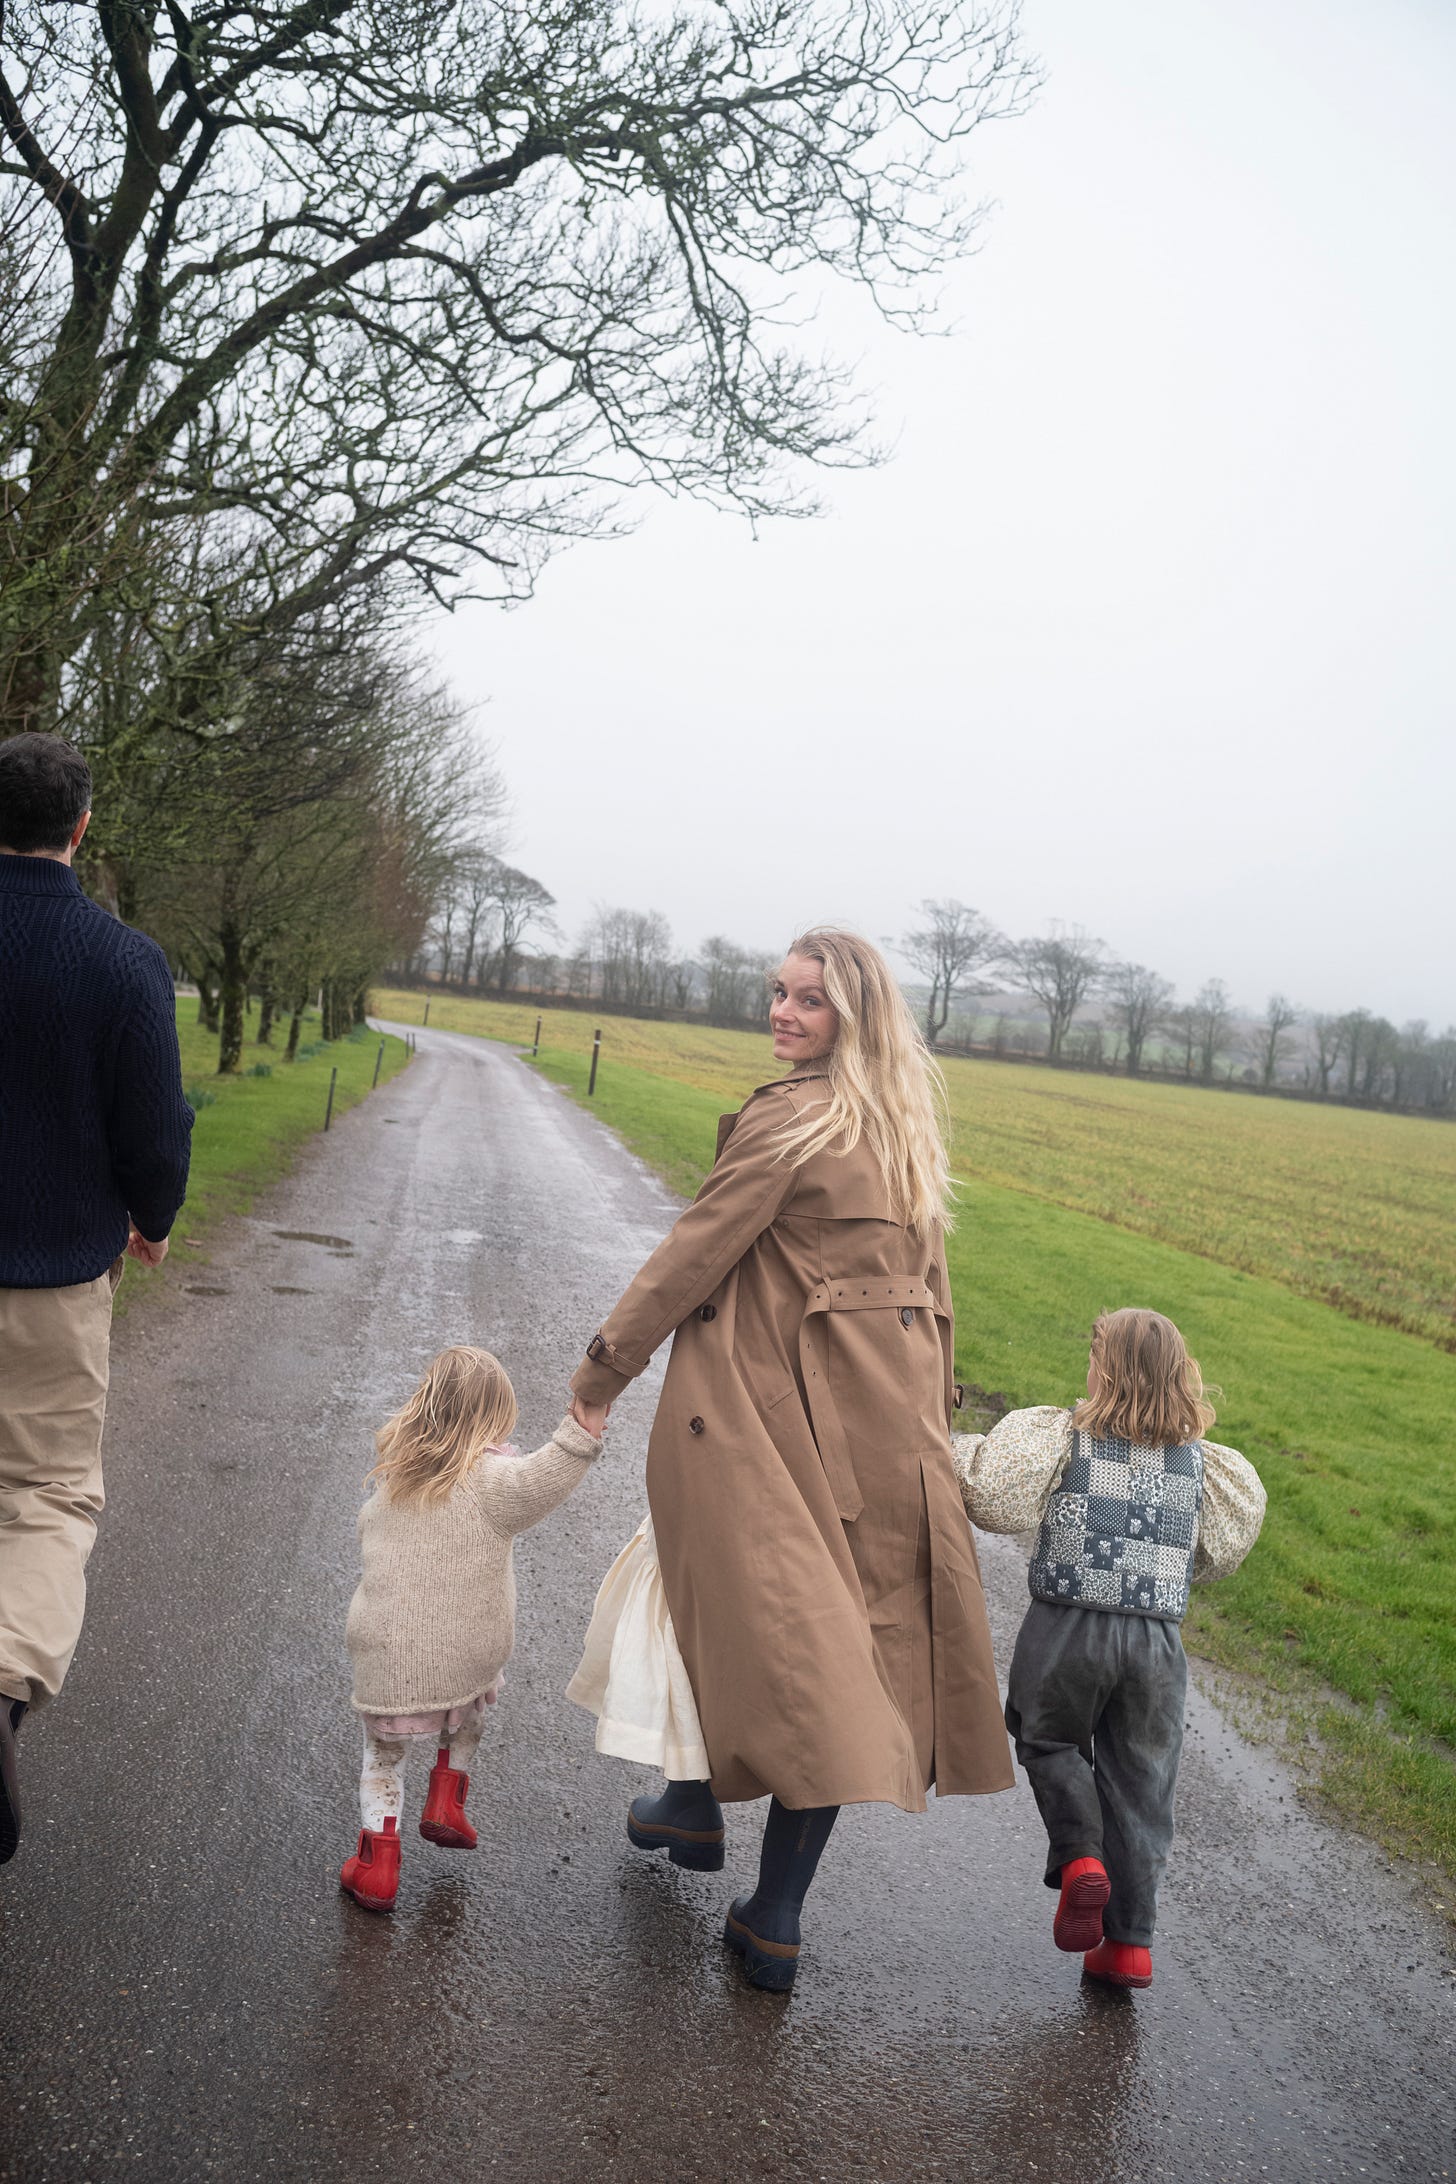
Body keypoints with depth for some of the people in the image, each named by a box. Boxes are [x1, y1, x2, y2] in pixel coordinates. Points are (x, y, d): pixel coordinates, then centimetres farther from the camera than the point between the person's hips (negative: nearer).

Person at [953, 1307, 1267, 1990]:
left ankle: (1079, 1858, -2)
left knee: (1050, 1744, 21)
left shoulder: (1063, 1439, -6)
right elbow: (1218, 1553, 12)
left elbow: (986, 1490, -12)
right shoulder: (1199, 1462, 4)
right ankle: (1129, 1941, 17)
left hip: (1066, 1628, -2)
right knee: (1139, 1785, 13)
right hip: (1155, 1640, 3)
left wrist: (947, 1448, 4)